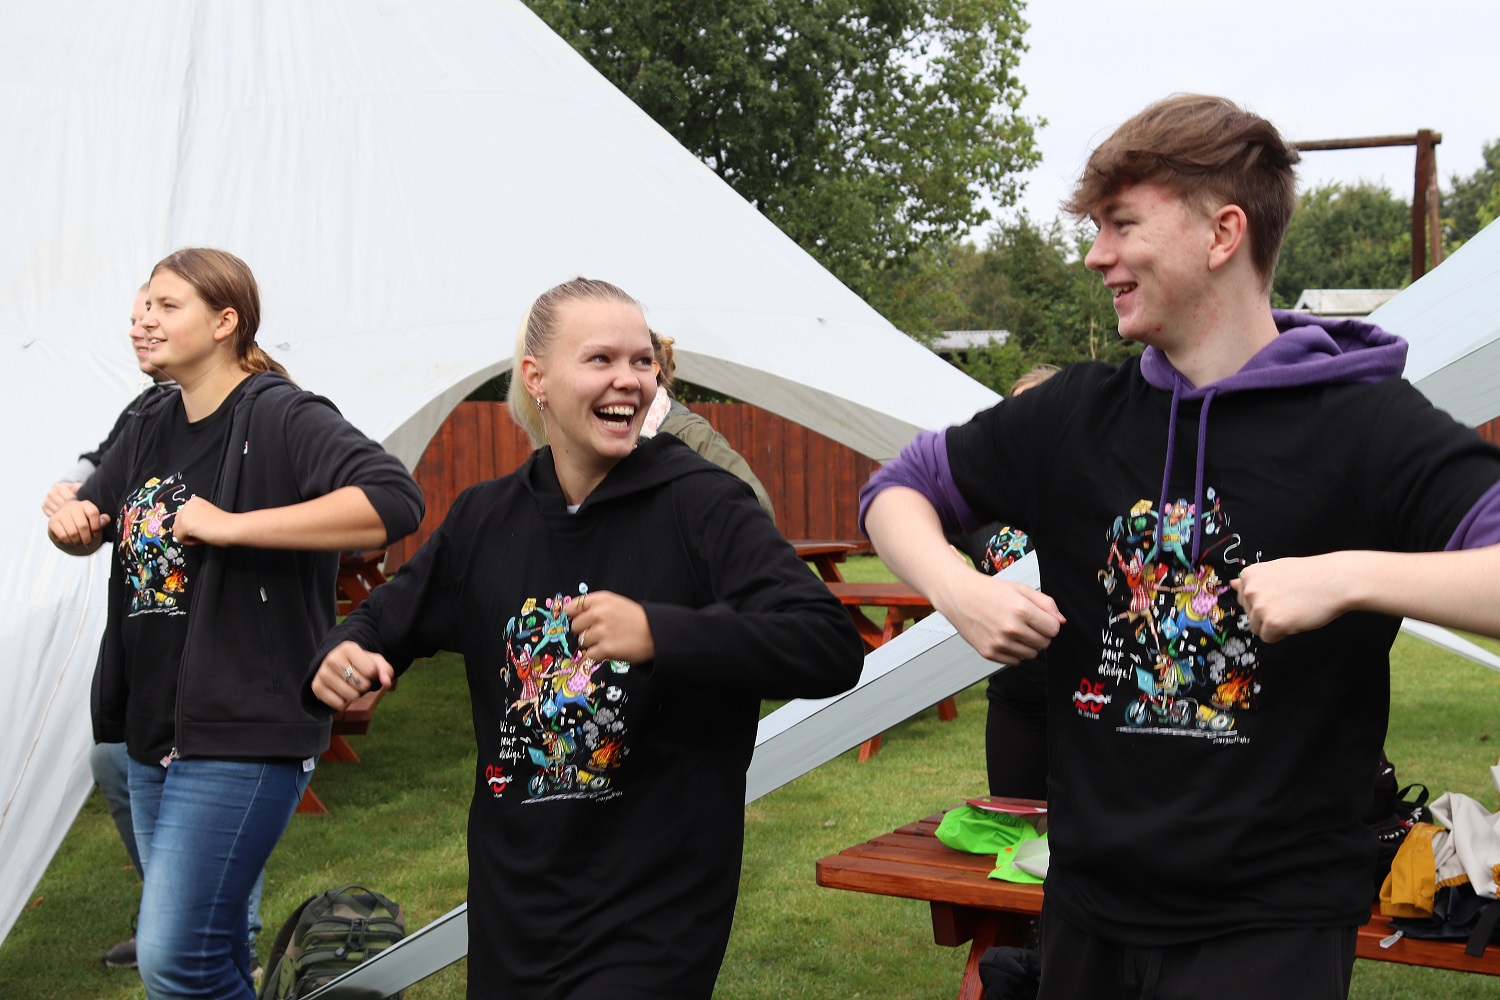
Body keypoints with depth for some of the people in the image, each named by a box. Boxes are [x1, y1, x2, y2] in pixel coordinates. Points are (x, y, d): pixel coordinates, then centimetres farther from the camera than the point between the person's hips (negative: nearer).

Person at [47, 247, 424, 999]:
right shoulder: (149, 430, 12)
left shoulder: (282, 419, -13)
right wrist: (71, 522, 0)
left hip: (243, 734, -8)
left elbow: (394, 501, -28)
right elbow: (90, 522, 26)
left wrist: (231, 526, -25)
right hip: (154, 730, 8)